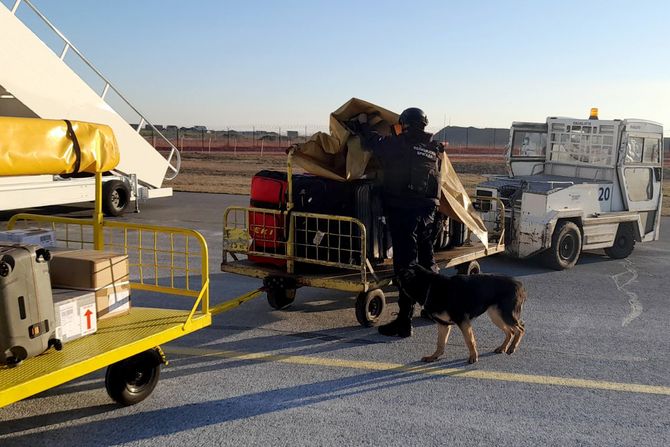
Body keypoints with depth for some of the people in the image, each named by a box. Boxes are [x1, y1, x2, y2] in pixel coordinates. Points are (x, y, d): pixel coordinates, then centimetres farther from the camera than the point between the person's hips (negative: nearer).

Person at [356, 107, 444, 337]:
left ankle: (405, 321, -7)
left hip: (403, 210, -6)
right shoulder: (434, 149, 12)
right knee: (427, 260, 21)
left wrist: (363, 124, 23)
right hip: (428, 210, 6)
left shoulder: (399, 144, -5)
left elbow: (371, 142, 3)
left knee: (405, 262, -7)